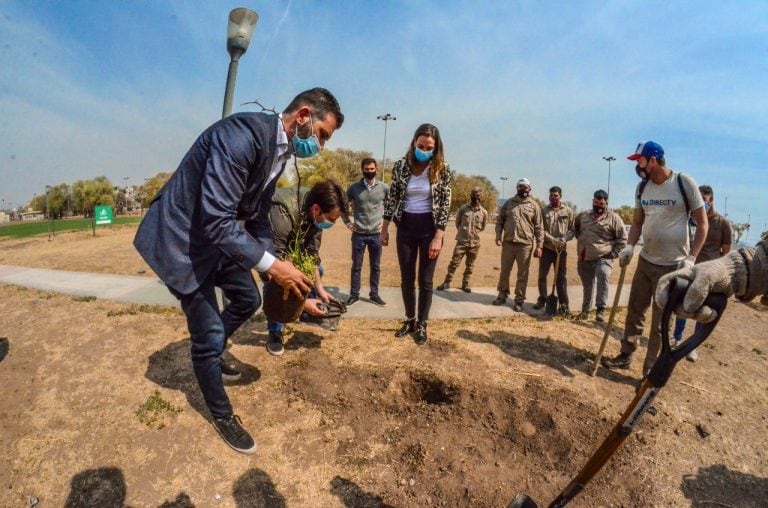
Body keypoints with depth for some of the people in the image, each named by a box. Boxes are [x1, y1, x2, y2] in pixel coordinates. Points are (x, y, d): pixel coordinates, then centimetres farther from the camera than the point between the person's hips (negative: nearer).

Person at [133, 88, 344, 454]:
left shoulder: (279, 151, 1)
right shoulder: (242, 134, -29)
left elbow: (257, 217, 8)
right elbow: (216, 220, -33)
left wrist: (275, 269, 0)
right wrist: (273, 264, -29)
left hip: (220, 235, 9)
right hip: (182, 237, -9)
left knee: (248, 299, 19)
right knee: (209, 332, 0)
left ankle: (212, 351, 47)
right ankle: (221, 415, 24)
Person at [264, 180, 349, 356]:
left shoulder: (315, 217, -22)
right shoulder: (282, 217, -44)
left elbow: (312, 255, -10)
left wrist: (319, 289, -13)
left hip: (289, 251, 7)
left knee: (317, 270, 8)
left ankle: (309, 312, 21)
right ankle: (274, 332, -7)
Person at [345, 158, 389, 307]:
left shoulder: (384, 187, -1)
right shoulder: (354, 187, -1)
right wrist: (347, 222, 6)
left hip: (376, 234, 1)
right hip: (358, 234, 0)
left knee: (376, 267, 9)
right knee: (356, 266, 7)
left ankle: (374, 295, 22)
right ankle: (354, 295, 18)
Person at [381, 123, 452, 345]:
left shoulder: (442, 169, -8)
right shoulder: (401, 166, -3)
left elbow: (445, 204, -8)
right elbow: (392, 198, 3)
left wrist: (438, 237, -14)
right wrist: (384, 228, 2)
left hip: (429, 227, -2)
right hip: (405, 227, 2)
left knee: (425, 280, 5)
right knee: (406, 278, 11)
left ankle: (422, 325, 21)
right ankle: (409, 320, 29)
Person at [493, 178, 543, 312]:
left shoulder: (534, 205, 2)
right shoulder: (509, 203, 8)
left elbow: (539, 227, 1)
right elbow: (500, 220, 9)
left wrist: (539, 245, -5)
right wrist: (498, 235, -5)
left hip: (525, 244, -2)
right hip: (508, 242, 2)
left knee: (522, 274, 5)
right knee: (504, 271, 11)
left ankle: (519, 300, 16)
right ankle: (502, 295, 26)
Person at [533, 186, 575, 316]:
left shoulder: (569, 212, 3)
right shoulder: (543, 211, 1)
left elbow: (572, 229, 2)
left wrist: (564, 238, -17)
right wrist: (552, 239, -18)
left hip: (561, 249, 0)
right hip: (546, 248, 0)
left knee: (561, 277, 4)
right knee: (542, 275, 7)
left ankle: (564, 304, 9)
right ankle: (542, 299, 23)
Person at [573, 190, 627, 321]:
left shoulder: (613, 217, -3)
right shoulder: (583, 215, 9)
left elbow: (623, 238, -1)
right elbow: (575, 227, 29)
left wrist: (614, 254, -8)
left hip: (603, 258, -4)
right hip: (584, 259, 4)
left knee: (603, 277, -29)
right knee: (587, 286, 14)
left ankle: (601, 309, -18)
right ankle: (585, 310, 29)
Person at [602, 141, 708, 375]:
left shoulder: (684, 183, -11)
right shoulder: (642, 187, 3)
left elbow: (703, 223, -7)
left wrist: (691, 258, -14)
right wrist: (629, 246, -7)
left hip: (672, 266, -5)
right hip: (645, 261, 5)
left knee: (660, 322, 3)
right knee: (634, 311, 13)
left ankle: (651, 371, 16)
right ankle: (626, 355, 28)